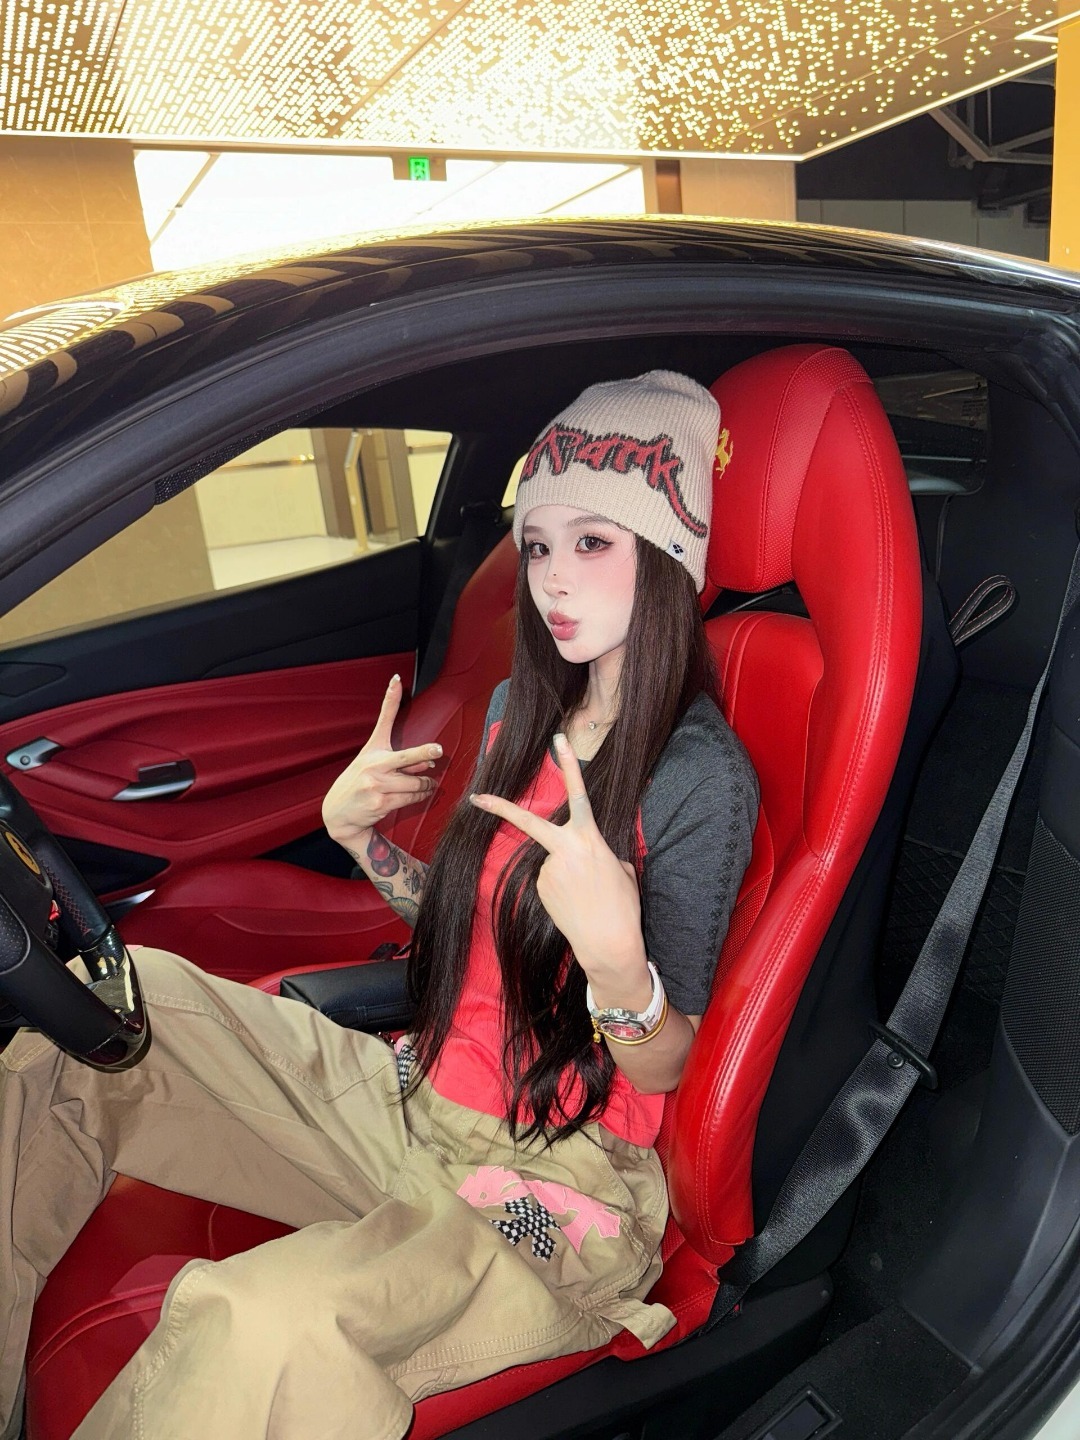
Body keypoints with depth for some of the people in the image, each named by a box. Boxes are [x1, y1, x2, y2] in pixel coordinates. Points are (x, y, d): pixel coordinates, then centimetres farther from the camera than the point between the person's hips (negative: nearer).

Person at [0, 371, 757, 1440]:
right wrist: (354, 830, -2)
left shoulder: (701, 776, -18)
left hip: (556, 1187, -7)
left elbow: (662, 1068, -14)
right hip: (415, 1102, 7)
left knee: (258, 1329, -35)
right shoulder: (522, 710, 4)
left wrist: (615, 954, -34)